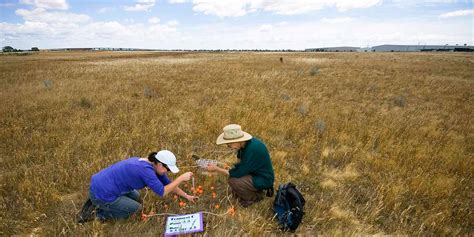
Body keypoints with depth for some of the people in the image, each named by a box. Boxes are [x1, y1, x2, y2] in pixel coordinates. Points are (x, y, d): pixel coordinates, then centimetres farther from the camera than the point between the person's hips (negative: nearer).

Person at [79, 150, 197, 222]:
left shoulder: (152, 165, 1)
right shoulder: (146, 170, -27)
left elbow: (168, 183, 10)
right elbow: (162, 192, -21)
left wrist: (186, 196, 14)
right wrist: (181, 178, -17)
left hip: (101, 184, 9)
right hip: (102, 194, -9)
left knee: (136, 197, 24)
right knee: (136, 208, 5)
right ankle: (100, 213, 10)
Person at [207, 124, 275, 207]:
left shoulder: (251, 149, -32)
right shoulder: (246, 143, -5)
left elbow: (238, 173, -27)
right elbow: (241, 165, 10)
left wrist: (216, 169, -19)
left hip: (263, 179, -9)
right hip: (256, 172, 9)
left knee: (233, 181, -23)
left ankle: (254, 198, 1)